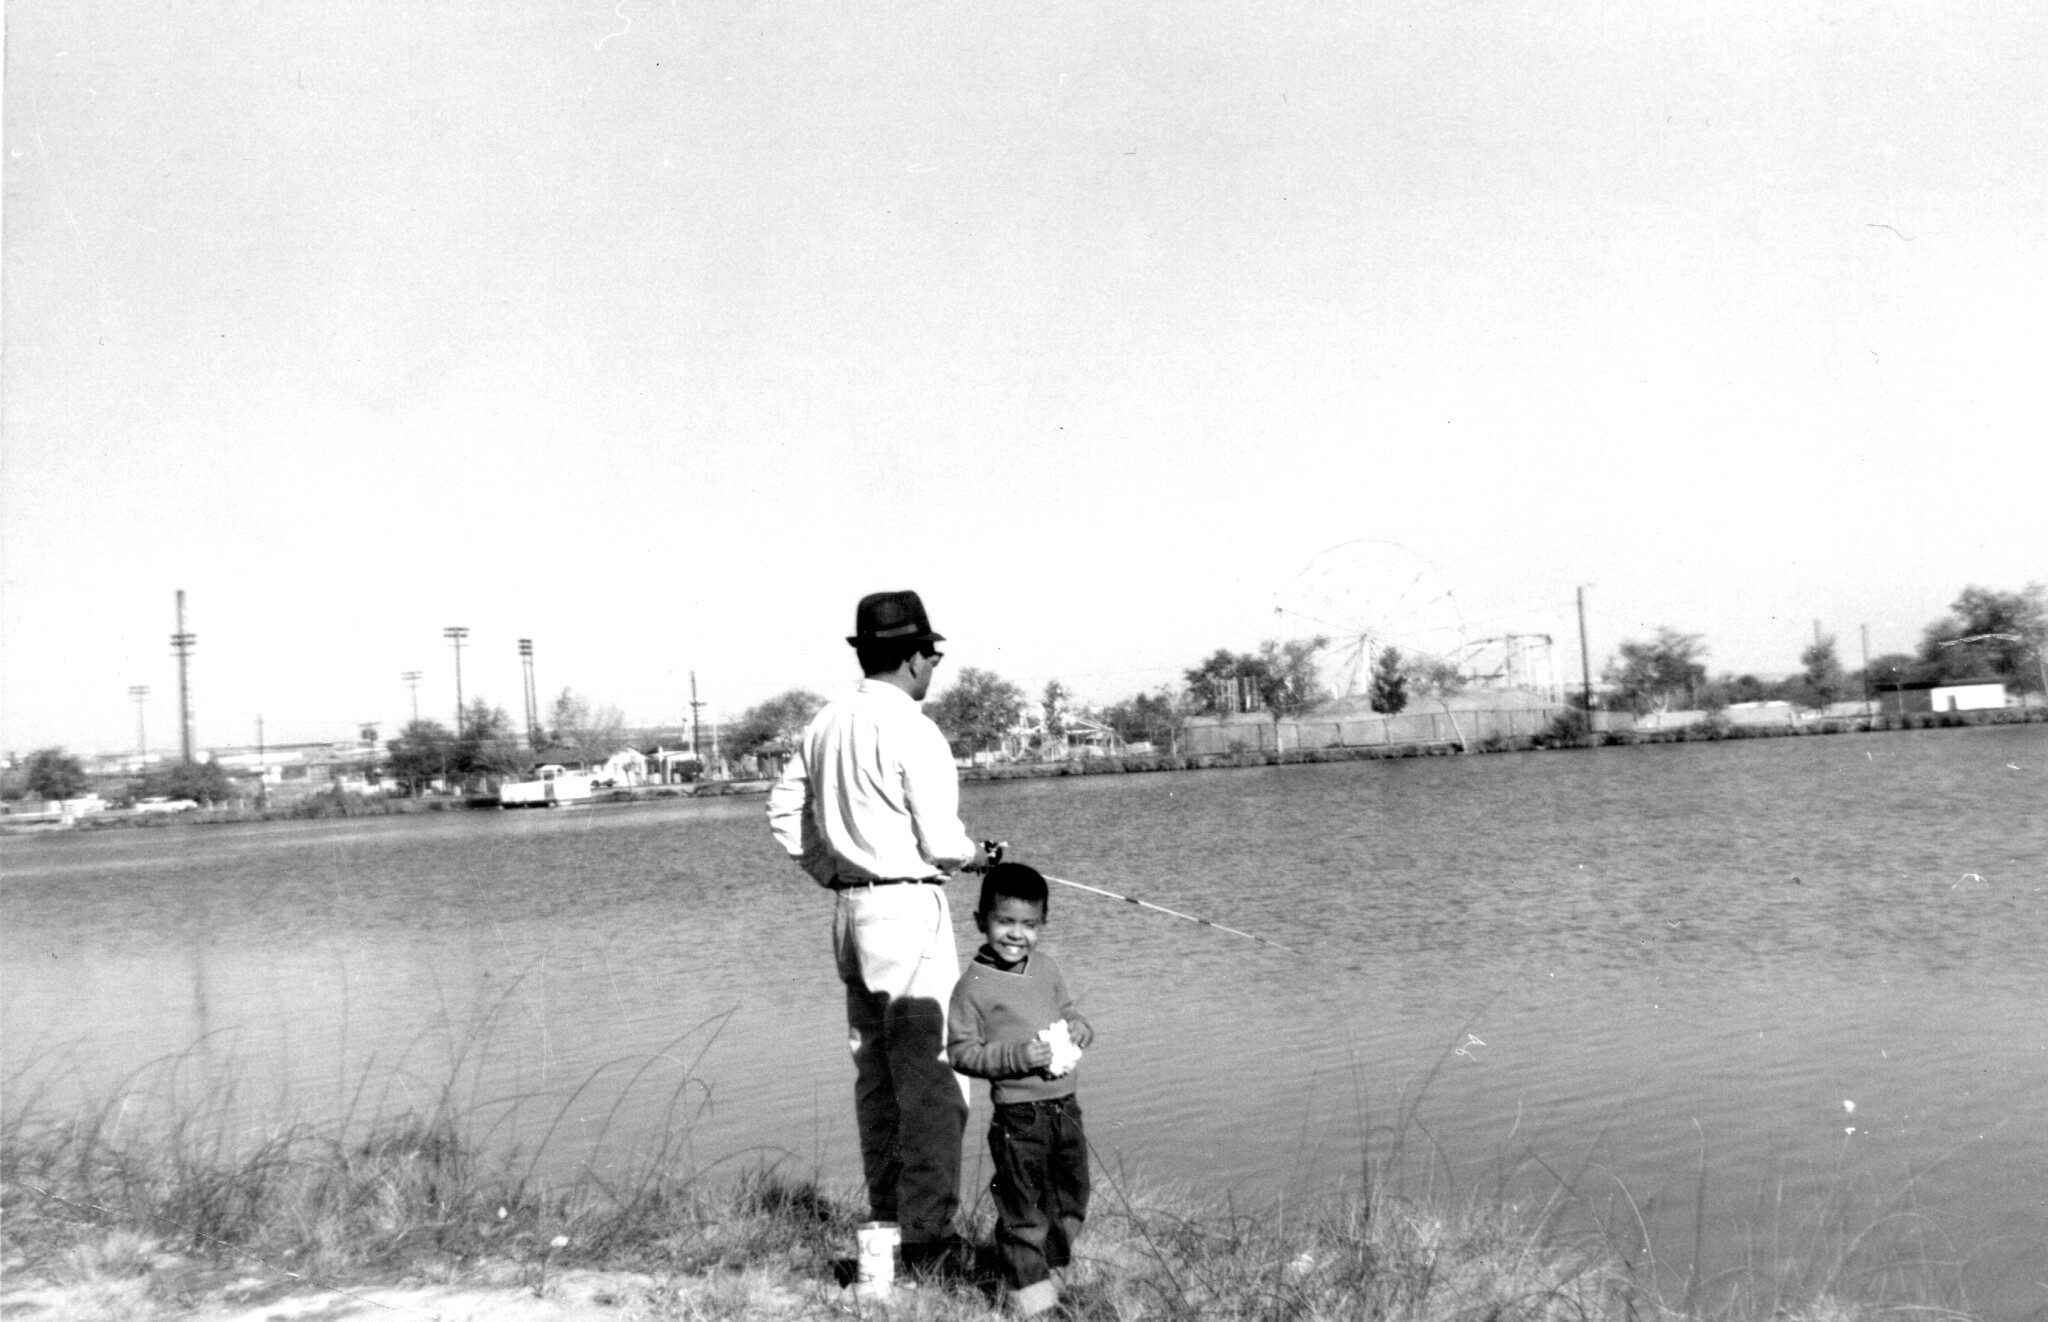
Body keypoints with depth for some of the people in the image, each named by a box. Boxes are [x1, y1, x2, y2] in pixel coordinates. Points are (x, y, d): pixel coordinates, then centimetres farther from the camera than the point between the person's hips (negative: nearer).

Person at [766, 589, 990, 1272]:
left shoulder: (826, 723, 7)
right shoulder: (912, 732, -16)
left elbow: (783, 809, 15)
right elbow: (941, 842, -17)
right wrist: (973, 854, 5)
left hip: (851, 909, 8)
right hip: (909, 909, -8)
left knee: (876, 1073, 16)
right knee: (932, 1075, -4)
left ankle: (886, 1221, 25)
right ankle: (926, 1236, -2)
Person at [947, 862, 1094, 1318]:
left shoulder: (1046, 968, 6)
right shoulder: (974, 986, -13)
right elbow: (962, 1052, -13)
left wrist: (1079, 1029, -2)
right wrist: (1017, 1056, -22)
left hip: (1064, 1105, 7)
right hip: (1018, 1115, -6)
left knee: (1071, 1195, 18)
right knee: (1021, 1206, 3)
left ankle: (1050, 1260, 38)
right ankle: (1027, 1284, 20)